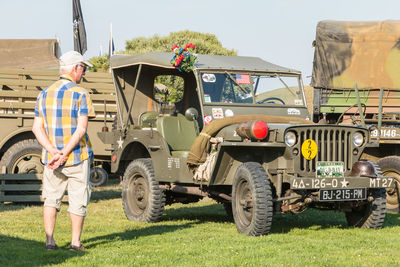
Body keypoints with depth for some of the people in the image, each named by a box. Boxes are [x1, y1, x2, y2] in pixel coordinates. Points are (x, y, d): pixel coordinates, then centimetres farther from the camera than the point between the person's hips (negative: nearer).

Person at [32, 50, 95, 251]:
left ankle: (49, 240, 8)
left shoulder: (44, 94, 6)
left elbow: (37, 128, 0)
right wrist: (64, 154, -17)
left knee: (51, 197, 15)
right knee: (78, 199, 7)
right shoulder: (81, 95, -10)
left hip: (51, 157, 4)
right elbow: (81, 129, -18)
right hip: (77, 156, -4)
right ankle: (75, 242, 10)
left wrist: (53, 151, -10)